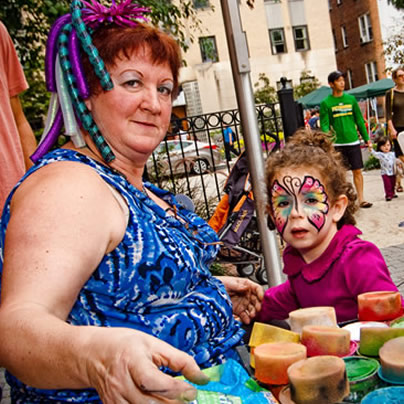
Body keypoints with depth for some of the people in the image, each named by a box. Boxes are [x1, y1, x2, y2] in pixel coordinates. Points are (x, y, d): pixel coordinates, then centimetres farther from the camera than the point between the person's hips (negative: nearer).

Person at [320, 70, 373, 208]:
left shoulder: (351, 99, 8)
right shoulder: (325, 103, -1)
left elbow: (359, 120, 11)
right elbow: (324, 125, -4)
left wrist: (366, 138, 9)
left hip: (353, 141, 3)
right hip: (337, 144, -2)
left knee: (357, 171, 3)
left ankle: (361, 199, 10)